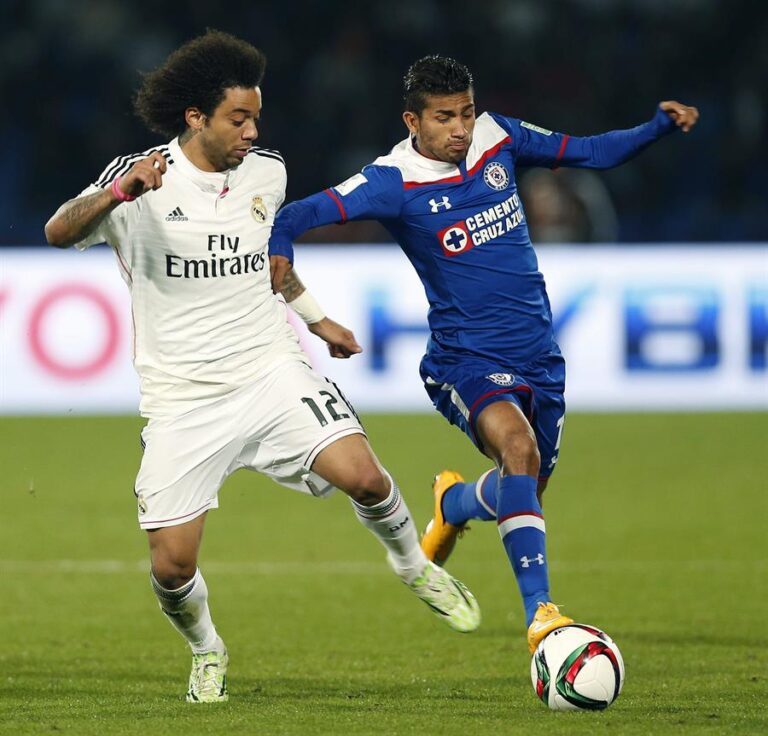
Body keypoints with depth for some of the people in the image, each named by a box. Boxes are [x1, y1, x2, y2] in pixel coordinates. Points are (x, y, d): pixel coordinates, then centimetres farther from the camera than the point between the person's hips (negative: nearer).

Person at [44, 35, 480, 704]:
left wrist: (316, 317, 28)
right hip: (182, 399, -2)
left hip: (272, 373, 2)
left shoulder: (266, 173, 5)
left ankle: (414, 566, 11)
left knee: (362, 476, -21)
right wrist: (119, 191, -44)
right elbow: (59, 233, -27)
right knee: (172, 565, -7)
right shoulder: (140, 181, -11)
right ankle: (207, 653, 26)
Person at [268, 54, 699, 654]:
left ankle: (454, 502, 52)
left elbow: (587, 153, 12)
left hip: (538, 354, 6)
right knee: (517, 445, -33)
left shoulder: (498, 138, 0)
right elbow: (301, 213, -24)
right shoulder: (397, 182, -15)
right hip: (466, 360, -6)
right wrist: (279, 248, -46)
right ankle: (540, 611, -33)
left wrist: (660, 127, -1)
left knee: (524, 492, 15)